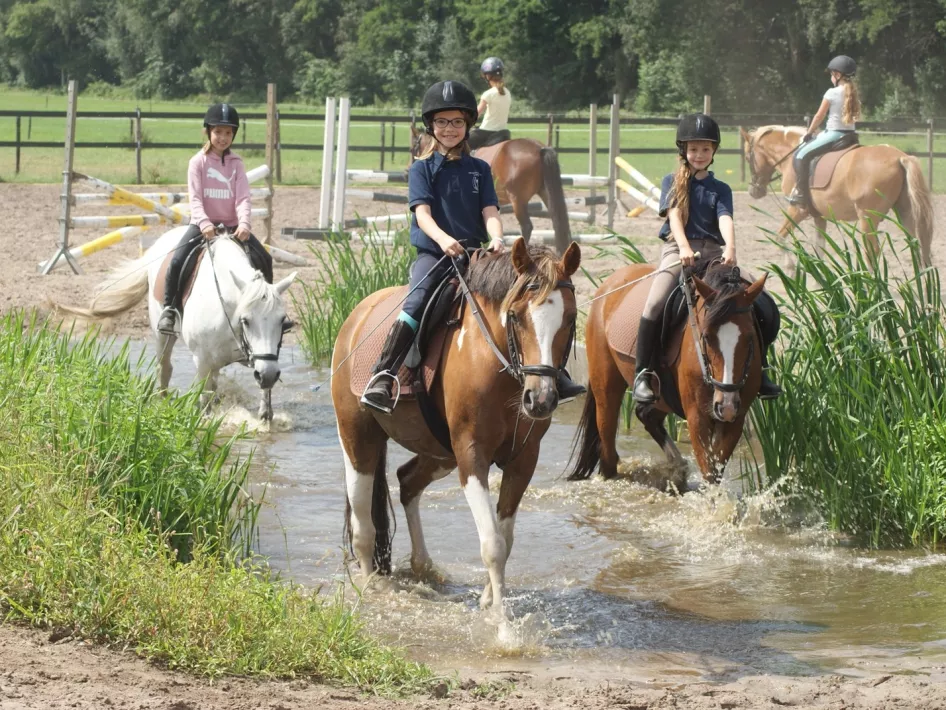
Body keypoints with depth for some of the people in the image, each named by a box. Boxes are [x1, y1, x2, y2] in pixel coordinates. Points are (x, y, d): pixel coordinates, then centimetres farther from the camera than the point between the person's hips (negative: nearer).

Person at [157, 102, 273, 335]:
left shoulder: (236, 163, 5)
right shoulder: (198, 162, -2)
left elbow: (243, 198, -5)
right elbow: (195, 198, -11)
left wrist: (244, 224, -24)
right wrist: (204, 223, -29)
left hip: (232, 225, 2)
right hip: (203, 224, -2)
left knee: (263, 259, -11)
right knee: (177, 261, -23)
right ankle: (169, 309, -9)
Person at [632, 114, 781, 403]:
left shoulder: (720, 189, 15)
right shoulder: (673, 182, 11)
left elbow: (725, 220, -2)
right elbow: (674, 216, -4)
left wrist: (730, 248, -23)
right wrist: (684, 248, -23)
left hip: (713, 252, 3)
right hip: (677, 249, -3)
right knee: (655, 305, -28)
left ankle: (758, 368, -3)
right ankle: (643, 373, -21)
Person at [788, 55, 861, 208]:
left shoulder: (832, 93, -11)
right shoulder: (853, 94, 10)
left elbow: (819, 117, -5)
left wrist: (809, 133, 10)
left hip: (833, 134, -8)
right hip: (850, 134, 8)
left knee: (801, 154, -3)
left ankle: (800, 192, -11)